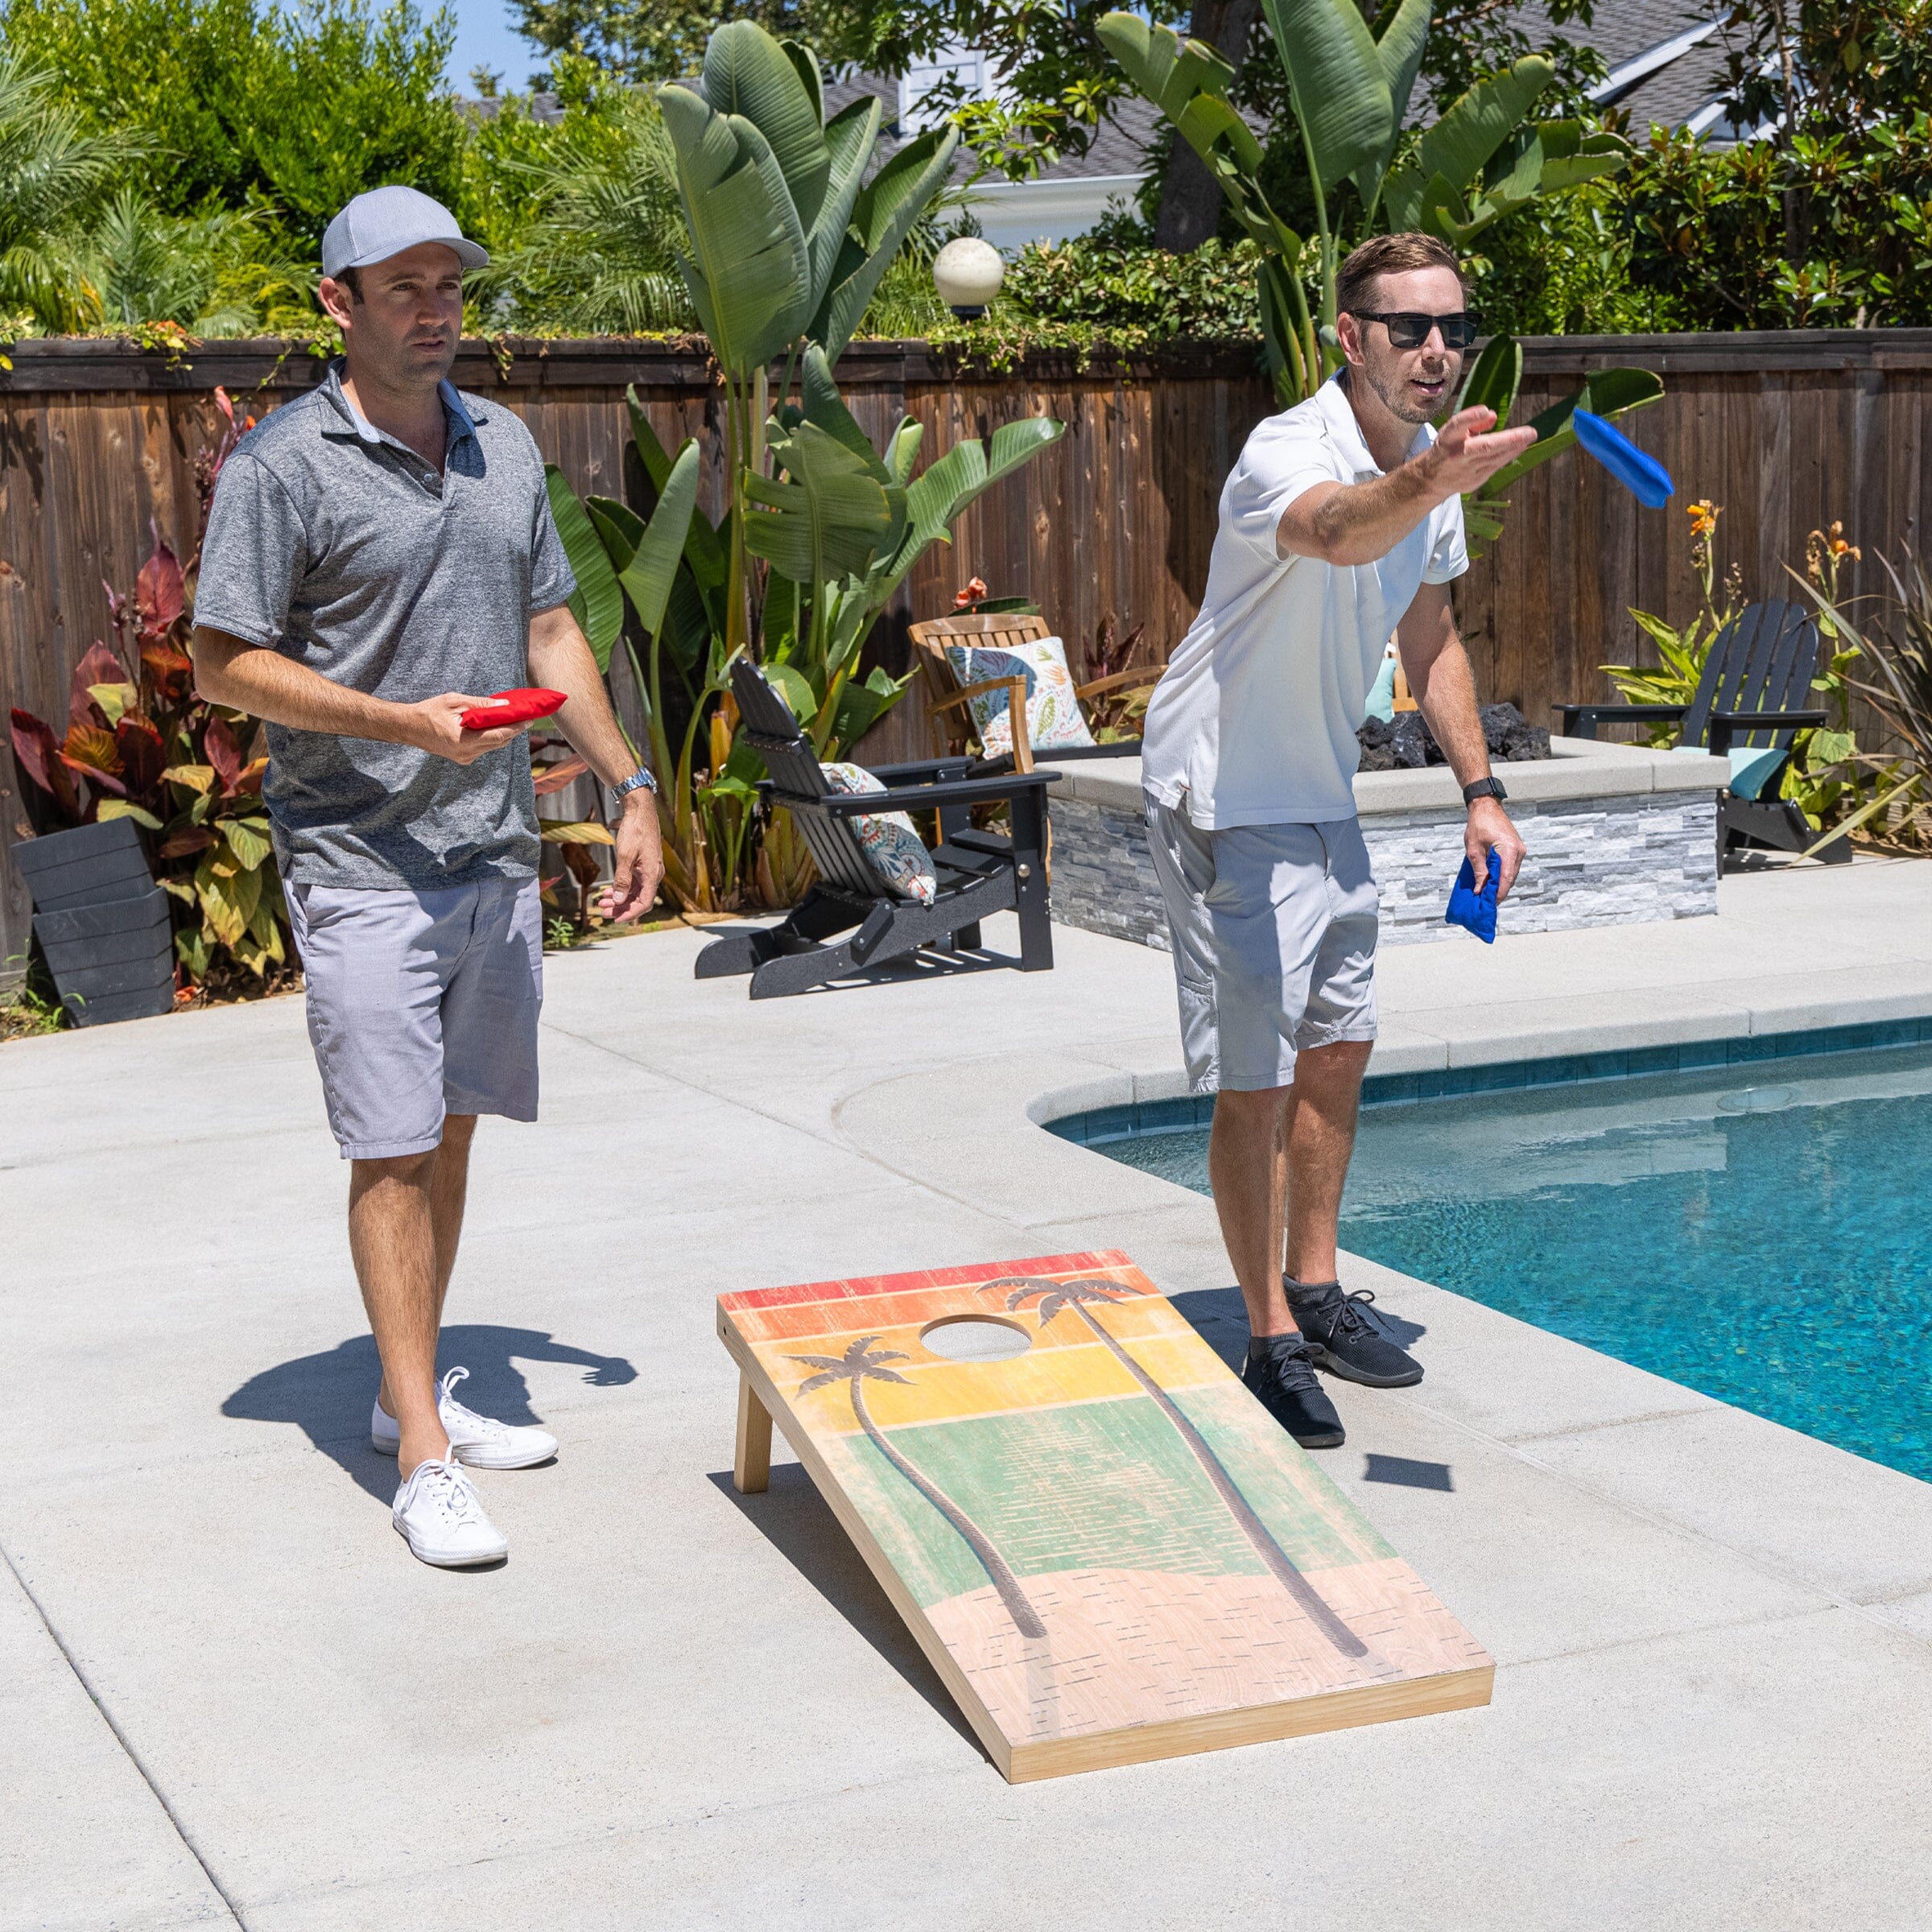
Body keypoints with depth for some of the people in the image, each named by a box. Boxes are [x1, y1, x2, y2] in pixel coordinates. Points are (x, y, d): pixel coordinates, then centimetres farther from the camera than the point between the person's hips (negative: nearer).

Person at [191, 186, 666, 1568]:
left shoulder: (504, 447, 11)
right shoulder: (284, 466, -8)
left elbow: (552, 634, 18)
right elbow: (224, 664, -10)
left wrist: (631, 788, 13)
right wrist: (402, 721, -19)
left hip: (497, 848, 6)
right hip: (363, 863, -6)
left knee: (451, 1128, 12)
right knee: (394, 1146, -7)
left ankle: (415, 1391, 25)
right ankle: (423, 1456, -3)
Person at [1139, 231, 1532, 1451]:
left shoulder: (1433, 474, 1)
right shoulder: (1288, 453, -25)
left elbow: (1429, 636, 15)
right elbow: (1335, 529, -51)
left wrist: (1480, 789, 9)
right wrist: (1430, 482, -72)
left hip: (1325, 800, 8)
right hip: (1225, 800, -8)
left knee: (1337, 1053, 16)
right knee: (1255, 1084, -6)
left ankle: (1317, 1296, 31)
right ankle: (1273, 1342, 6)